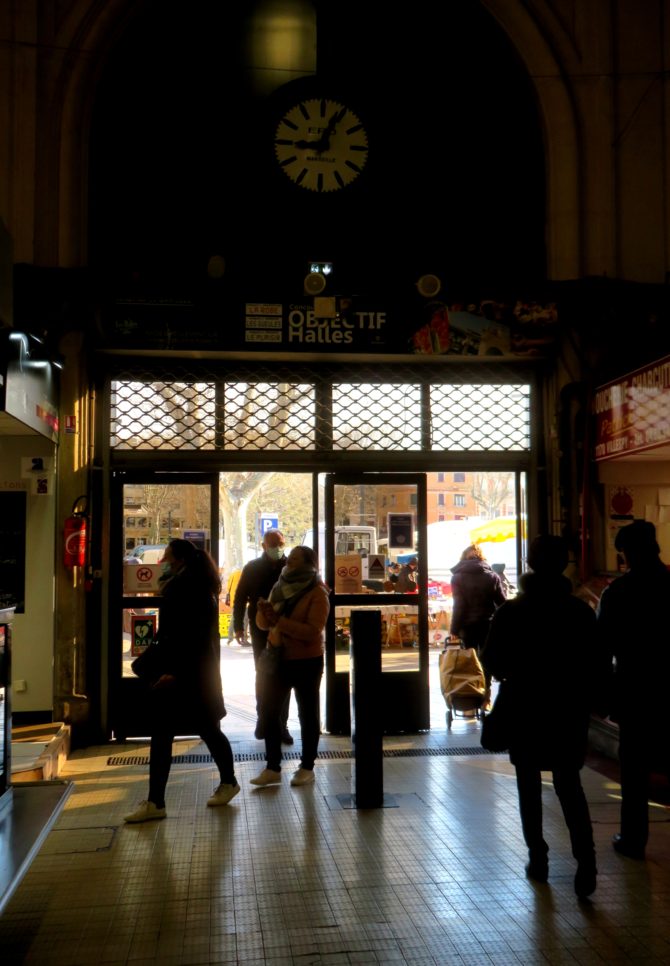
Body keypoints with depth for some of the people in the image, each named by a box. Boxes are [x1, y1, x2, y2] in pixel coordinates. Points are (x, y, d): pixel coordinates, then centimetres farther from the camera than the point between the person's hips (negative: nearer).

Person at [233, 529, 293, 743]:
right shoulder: (252, 568, 1)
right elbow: (240, 597, 3)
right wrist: (238, 626, 0)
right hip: (261, 631, 0)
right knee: (263, 675, 10)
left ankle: (281, 724, 12)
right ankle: (263, 718, 23)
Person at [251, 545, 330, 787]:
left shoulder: (317, 593, -12)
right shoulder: (280, 587, 9)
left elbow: (312, 631, -22)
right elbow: (263, 624, 8)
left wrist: (280, 621, -26)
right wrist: (264, 612, -15)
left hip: (306, 662, -6)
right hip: (278, 659, 7)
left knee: (307, 714, 6)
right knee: (269, 712, 5)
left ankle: (307, 768, 16)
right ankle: (272, 768, 14)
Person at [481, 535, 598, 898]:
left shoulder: (510, 612, -9)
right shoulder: (581, 612, -4)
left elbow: (492, 663, -5)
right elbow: (593, 664, 0)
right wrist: (583, 701, 12)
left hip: (524, 709, -1)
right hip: (569, 711, 2)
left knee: (529, 785, 13)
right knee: (569, 784, 11)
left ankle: (538, 858, 16)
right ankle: (585, 857, -5)